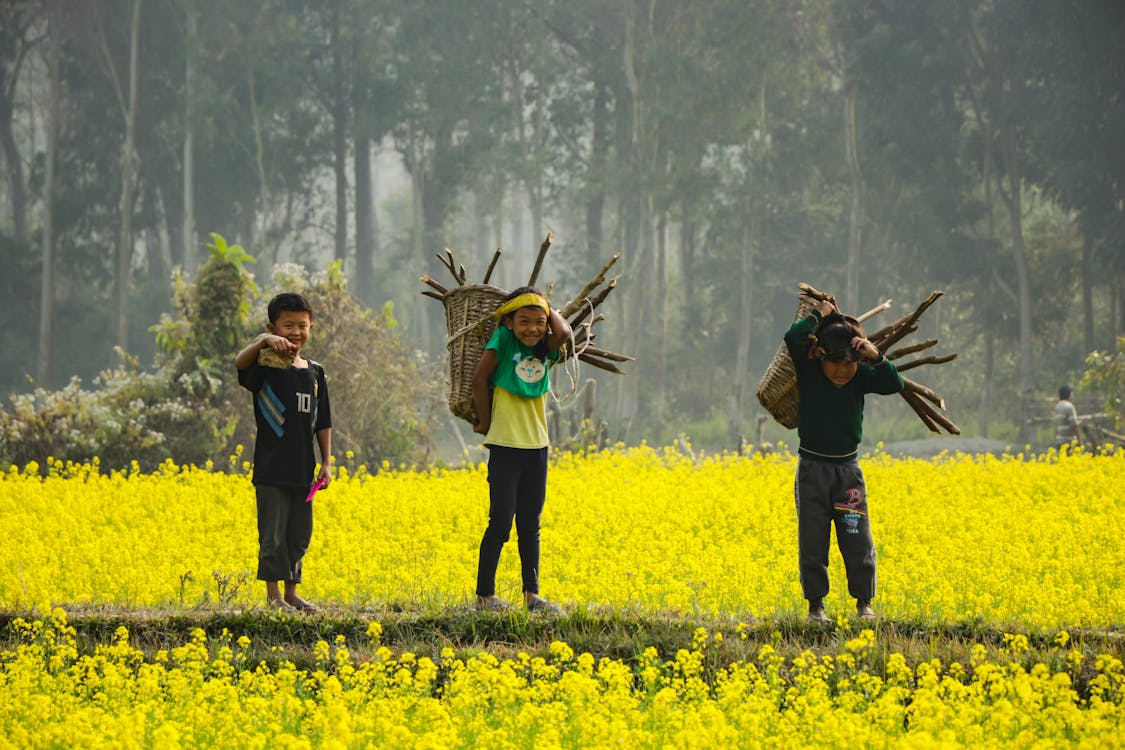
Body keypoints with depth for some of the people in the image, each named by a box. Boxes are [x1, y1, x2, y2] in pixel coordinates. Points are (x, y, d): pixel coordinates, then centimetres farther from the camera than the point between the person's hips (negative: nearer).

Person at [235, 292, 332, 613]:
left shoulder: (315, 373, 10)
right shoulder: (267, 366, -6)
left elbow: (323, 421, 14)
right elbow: (240, 363, -30)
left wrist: (327, 462, 9)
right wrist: (264, 341, -43)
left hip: (302, 468, 5)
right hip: (272, 467, -5)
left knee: (299, 534, 11)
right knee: (273, 534, -3)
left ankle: (291, 592, 21)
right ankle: (273, 594, 4)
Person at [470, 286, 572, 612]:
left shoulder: (545, 348, 5)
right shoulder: (503, 340, -6)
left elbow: (563, 333, -16)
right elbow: (479, 380, -8)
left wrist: (549, 309, 0)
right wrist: (485, 422, -4)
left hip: (536, 447, 5)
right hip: (505, 446, -5)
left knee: (530, 526, 9)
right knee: (501, 522, -5)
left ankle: (532, 593, 14)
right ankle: (485, 595, 1)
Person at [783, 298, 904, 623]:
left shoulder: (860, 376, -4)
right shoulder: (809, 371, -9)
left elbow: (894, 385, -17)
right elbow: (793, 338, -24)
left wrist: (877, 357, -30)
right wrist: (818, 314, -12)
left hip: (847, 468, 2)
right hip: (812, 467, -2)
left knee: (858, 539, 3)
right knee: (813, 540, 3)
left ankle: (864, 603, 16)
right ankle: (815, 605, 13)